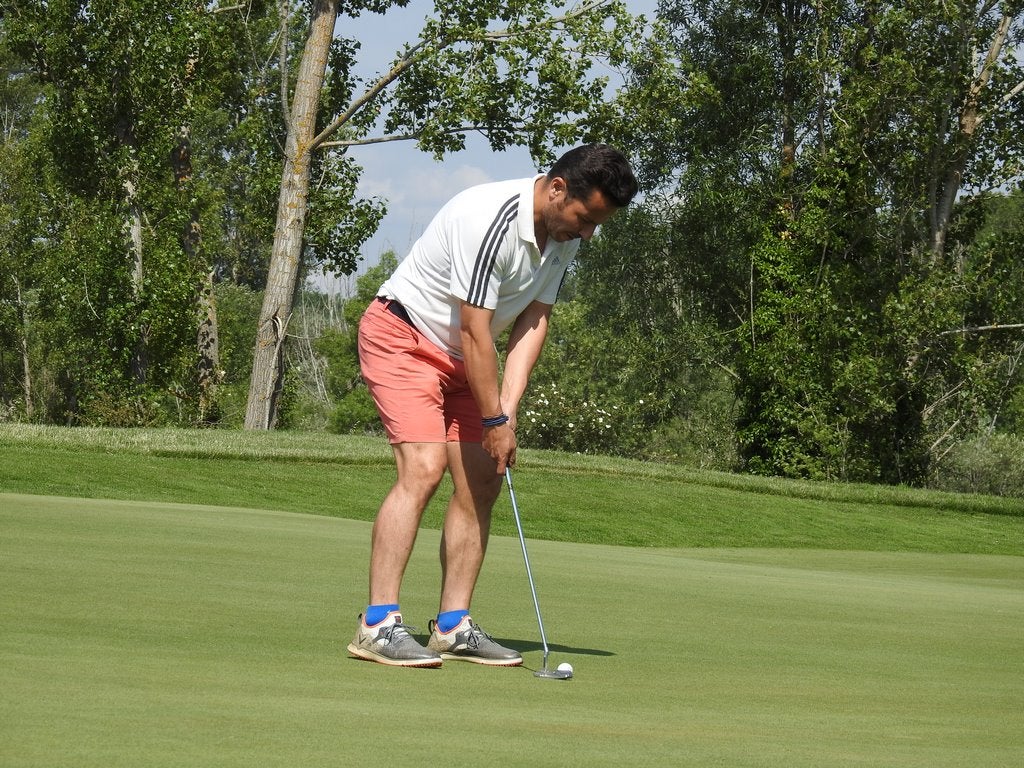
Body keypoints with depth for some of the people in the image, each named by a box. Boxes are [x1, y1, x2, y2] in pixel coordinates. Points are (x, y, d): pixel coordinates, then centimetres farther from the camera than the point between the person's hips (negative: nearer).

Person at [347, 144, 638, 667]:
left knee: (481, 481, 2)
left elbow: (533, 321, -2)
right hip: (401, 336, -9)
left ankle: (452, 626, 5)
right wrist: (494, 420, -20)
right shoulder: (491, 221, -29)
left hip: (461, 358, 9)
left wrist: (509, 406, -13)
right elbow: (474, 330, -26)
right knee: (422, 468, -22)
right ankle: (378, 625, -25)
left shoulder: (564, 236, -1)